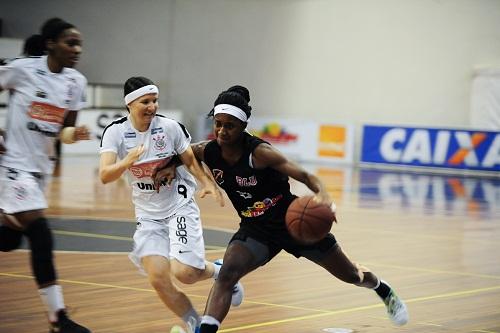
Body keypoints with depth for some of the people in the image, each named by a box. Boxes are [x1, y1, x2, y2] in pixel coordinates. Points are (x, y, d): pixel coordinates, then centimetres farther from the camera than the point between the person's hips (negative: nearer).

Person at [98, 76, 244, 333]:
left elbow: (191, 161, 1)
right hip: (148, 214, 2)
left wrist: (208, 183, -18)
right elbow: (104, 176, -20)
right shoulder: (115, 132, -10)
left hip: (180, 206, -2)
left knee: (183, 271, -19)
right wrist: (127, 162, -40)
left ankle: (217, 271, 16)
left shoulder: (170, 127, -11)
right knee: (158, 278, -13)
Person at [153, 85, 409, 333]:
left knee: (350, 275, 16)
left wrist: (324, 196, -51)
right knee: (226, 275, -25)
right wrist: (170, 167, -12)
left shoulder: (259, 152, -29)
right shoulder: (207, 152, -13)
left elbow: (305, 176, -32)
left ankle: (384, 290, 49)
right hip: (255, 230, 3)